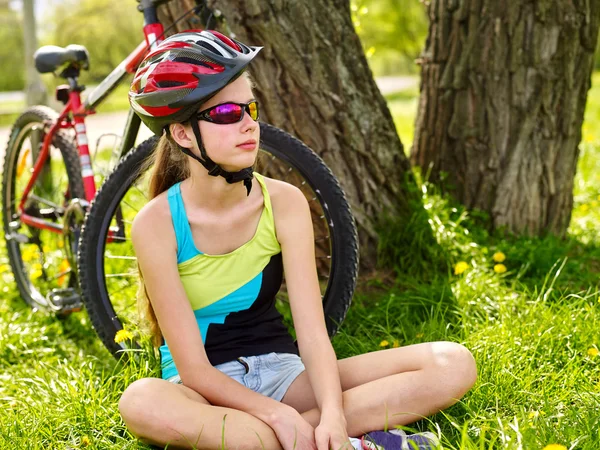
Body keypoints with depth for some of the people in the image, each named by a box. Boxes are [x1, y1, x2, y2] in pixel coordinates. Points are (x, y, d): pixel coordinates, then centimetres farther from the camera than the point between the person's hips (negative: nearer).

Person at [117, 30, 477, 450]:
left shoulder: (284, 202, -8)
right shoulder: (157, 224, -15)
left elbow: (313, 332, -13)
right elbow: (193, 369, -17)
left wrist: (332, 416, -32)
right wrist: (279, 416, -30)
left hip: (281, 373, 3)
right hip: (208, 390, -2)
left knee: (453, 363, -13)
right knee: (142, 403, -41)